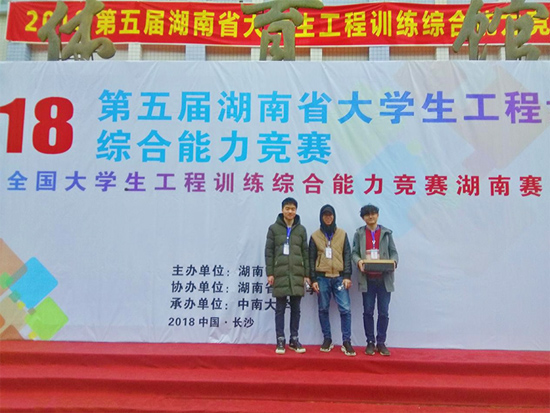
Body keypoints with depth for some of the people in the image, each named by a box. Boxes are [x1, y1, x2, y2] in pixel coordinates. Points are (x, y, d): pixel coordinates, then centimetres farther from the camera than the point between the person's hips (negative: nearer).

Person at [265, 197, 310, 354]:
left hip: (297, 275, 2)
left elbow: (305, 253, 9)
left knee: (296, 309, 8)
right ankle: (280, 340, 12)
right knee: (280, 309, 5)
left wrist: (307, 274, 4)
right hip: (280, 274, -2)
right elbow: (269, 252, 0)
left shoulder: (301, 229, 9)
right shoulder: (274, 228, 2)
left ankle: (294, 339, 18)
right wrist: (269, 273, -5)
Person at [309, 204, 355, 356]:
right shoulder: (315, 236, 6)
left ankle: (346, 342, 2)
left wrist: (347, 276, -4)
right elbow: (312, 259, 5)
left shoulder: (342, 234, 7)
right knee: (323, 309, 6)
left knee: (345, 309, -6)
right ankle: (327, 339, 18)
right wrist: (313, 279, -1)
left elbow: (347, 256, 5)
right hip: (322, 277, 0)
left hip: (339, 277, 0)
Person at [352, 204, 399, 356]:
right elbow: (354, 252, 4)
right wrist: (358, 261, -17)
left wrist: (394, 262, -14)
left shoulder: (386, 232, 8)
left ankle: (381, 342, 16)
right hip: (367, 279, 0)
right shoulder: (359, 233, 7)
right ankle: (370, 343, 16)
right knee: (368, 311, 5)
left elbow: (393, 252, 6)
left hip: (384, 278, 0)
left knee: (384, 312, 3)